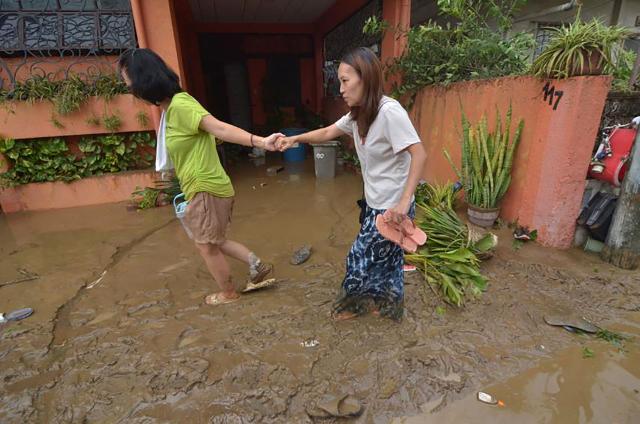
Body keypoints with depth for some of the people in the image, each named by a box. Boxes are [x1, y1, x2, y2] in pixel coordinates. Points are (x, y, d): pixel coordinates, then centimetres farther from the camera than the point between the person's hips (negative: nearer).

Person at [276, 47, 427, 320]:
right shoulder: (358, 114, 3)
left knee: (361, 259, 8)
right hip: (375, 203, 8)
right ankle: (388, 304, 44)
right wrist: (295, 139, 1)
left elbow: (419, 154, -26)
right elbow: (328, 133, 14)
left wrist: (404, 201, -29)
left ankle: (356, 303, 35)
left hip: (392, 207, -8)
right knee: (386, 256, 23)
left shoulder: (389, 111, -23)